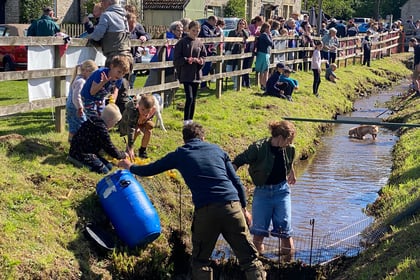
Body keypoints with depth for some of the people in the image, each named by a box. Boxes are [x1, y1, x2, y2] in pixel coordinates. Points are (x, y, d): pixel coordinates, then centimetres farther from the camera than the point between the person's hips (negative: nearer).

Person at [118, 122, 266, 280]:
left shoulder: (179, 155, 17)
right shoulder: (217, 150, 21)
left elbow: (149, 170, 27)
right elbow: (236, 182, 17)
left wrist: (130, 167, 46)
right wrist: (244, 208, 24)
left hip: (205, 211, -1)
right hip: (232, 206, 1)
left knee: (200, 261, 16)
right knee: (249, 258, 4)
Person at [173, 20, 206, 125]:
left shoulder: (199, 43, 7)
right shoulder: (182, 42, -6)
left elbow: (203, 57, 15)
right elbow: (177, 59, -6)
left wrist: (201, 61, -6)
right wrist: (187, 60, -20)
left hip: (196, 74, 5)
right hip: (186, 74, -5)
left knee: (194, 99, 10)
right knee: (189, 98, -13)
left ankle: (190, 120, 19)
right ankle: (186, 121, -6)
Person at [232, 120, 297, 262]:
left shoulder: (289, 149, -3)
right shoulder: (258, 148, -19)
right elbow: (239, 161, -14)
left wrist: (292, 175, 40)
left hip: (281, 190, 3)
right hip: (262, 191, -2)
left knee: (284, 228, -3)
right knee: (259, 229, 1)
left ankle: (289, 261, 10)